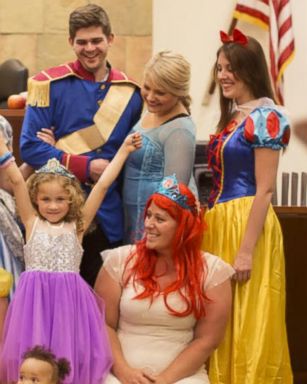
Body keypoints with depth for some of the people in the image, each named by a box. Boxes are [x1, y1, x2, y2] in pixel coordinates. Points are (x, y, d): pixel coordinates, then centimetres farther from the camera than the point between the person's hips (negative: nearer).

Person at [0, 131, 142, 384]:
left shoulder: (77, 226, 7)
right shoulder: (32, 223, 7)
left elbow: (103, 185, 6)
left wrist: (124, 150, 6)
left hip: (69, 298, 1)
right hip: (35, 298, 0)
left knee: (72, 358, 1)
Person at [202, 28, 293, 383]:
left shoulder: (265, 117, -10)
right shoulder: (232, 117, 16)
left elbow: (264, 190, -15)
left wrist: (247, 251, -19)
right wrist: (209, 225, 15)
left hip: (247, 224, -9)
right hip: (218, 224, 9)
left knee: (245, 328, -4)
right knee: (220, 326, 11)